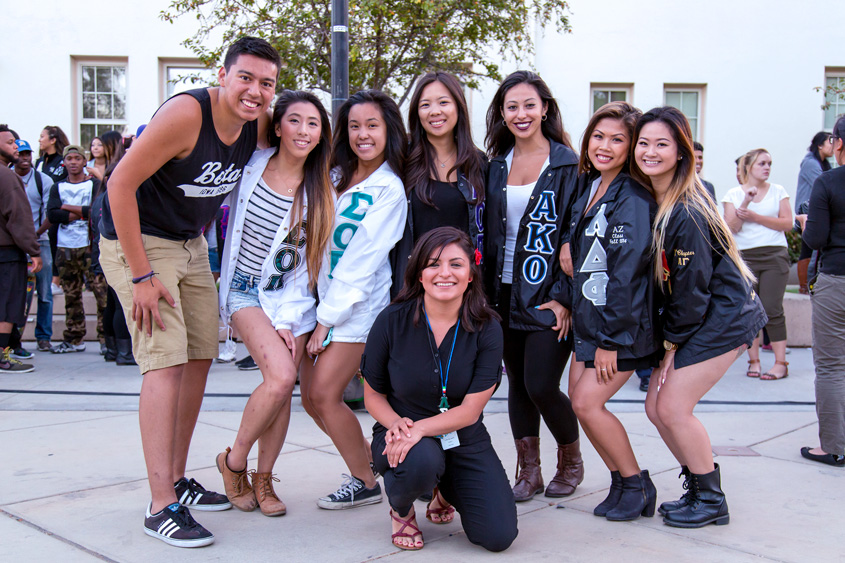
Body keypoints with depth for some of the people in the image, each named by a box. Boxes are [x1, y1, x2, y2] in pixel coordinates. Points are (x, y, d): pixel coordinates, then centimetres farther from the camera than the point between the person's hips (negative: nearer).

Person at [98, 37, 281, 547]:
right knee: (167, 361, -16)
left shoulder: (258, 125, -3)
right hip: (136, 242, -8)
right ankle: (162, 506, -12)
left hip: (191, 245, 8)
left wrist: (199, 236, 9)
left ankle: (177, 480, 21)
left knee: (201, 358, 8)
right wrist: (141, 276, -24)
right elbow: (121, 184, -24)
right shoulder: (186, 113, -25)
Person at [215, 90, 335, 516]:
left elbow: (310, 260, -2)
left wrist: (288, 319, -8)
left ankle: (262, 479, 16)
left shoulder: (320, 191, -1)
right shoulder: (251, 164, -3)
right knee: (281, 376, -20)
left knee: (283, 388, -5)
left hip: (292, 298, 2)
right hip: (245, 290, -2)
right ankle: (234, 462, 3)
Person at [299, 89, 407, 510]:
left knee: (325, 393, -11)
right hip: (324, 297, 7)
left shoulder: (390, 190, -9)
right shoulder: (335, 177, 11)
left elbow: (362, 261, -13)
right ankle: (372, 460, 24)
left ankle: (365, 482, 6)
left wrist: (327, 319, -14)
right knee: (310, 397, 5)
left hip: (359, 306, -7)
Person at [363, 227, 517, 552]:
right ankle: (400, 508, 0)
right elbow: (373, 395, 0)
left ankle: (446, 490, 22)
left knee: (499, 537, -11)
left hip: (464, 440, 2)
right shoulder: (392, 321, -11)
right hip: (400, 433, -2)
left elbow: (470, 411, -12)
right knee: (421, 460, -39)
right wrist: (397, 424, -21)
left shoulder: (487, 329, -10)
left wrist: (418, 428, -28)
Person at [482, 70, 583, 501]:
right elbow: (487, 232, 13)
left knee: (541, 385, -7)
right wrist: (486, 292, 7)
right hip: (506, 292, 5)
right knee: (517, 384, 10)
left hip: (547, 296, -5)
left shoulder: (566, 163, -5)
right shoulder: (497, 164, 10)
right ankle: (528, 471, 22)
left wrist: (563, 296, -14)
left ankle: (571, 461, 20)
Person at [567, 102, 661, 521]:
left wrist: (611, 338, -19)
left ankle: (636, 485, 10)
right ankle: (621, 481, 23)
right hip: (588, 317, 9)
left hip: (624, 323, -9)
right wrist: (571, 304, 13)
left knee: (588, 402, -9)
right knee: (578, 398, 7)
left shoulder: (634, 199, -17)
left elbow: (627, 274, -20)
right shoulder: (589, 188, 9)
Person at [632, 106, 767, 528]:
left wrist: (672, 341, -8)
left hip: (722, 318, -8)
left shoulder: (687, 214, -24)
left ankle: (712, 502, 11)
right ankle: (696, 489, 24)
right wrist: (669, 339, 6)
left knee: (673, 407, -8)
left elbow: (693, 289, -19)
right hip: (688, 319, 8)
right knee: (656, 406, 7)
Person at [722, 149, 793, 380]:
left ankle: (781, 362, -2)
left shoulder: (778, 191, 9)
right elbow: (731, 227, -3)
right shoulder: (733, 194, 7)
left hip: (775, 256, 0)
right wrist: (745, 203, -15)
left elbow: (787, 223, -1)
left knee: (772, 309, -6)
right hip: (745, 257, 1)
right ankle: (754, 360, 10)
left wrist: (755, 217, -8)